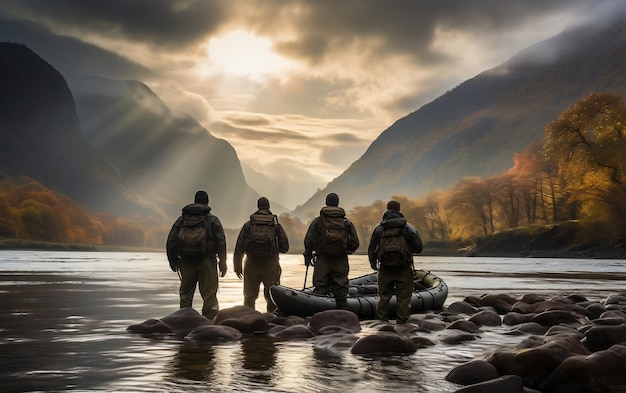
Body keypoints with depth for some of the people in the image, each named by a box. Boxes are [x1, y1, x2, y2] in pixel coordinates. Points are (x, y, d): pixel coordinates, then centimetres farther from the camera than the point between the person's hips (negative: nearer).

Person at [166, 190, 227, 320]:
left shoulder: (181, 220, 10)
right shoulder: (213, 220, 2)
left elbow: (171, 242, 7)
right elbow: (221, 242, -4)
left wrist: (173, 261, 13)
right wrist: (222, 262, -1)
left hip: (186, 262, 3)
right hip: (206, 261, -2)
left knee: (185, 294, 13)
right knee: (209, 294, -2)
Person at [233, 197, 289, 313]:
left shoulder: (248, 225, 2)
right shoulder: (276, 225, 1)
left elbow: (239, 248, 1)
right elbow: (285, 247, 0)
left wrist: (238, 266, 6)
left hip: (251, 265, 1)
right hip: (271, 265, -1)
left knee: (249, 297, 11)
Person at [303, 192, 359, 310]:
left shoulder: (317, 221, -2)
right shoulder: (347, 223, 2)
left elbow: (308, 240, -4)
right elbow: (355, 243, 2)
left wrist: (308, 256, 10)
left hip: (322, 260, -1)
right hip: (341, 261, 1)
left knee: (320, 289, 5)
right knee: (341, 291, 8)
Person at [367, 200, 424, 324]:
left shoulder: (379, 228, 3)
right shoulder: (408, 228, -3)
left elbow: (371, 249, 7)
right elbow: (419, 247, -4)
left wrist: (373, 263, 23)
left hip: (385, 268, 2)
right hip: (404, 269, -2)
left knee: (383, 296, 14)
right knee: (404, 297, 6)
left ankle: (381, 320, 14)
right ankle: (401, 321, 5)